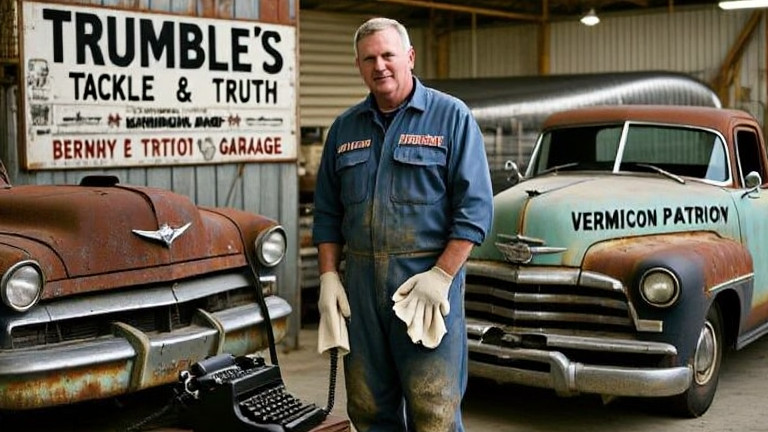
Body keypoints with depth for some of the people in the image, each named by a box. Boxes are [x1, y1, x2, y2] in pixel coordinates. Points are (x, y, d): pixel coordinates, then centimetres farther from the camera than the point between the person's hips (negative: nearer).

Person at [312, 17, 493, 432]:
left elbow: (475, 207, -8)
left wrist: (441, 276, -15)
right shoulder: (345, 127, 12)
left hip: (429, 278, -4)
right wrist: (328, 276, 4)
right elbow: (327, 213, 15)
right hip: (359, 284, 5)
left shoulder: (451, 117, -2)